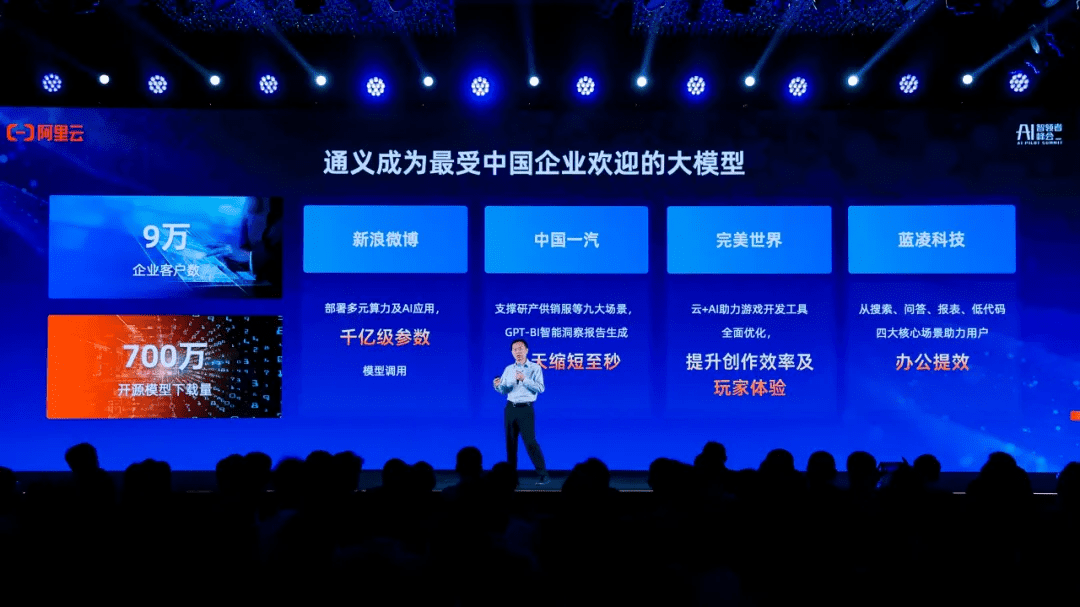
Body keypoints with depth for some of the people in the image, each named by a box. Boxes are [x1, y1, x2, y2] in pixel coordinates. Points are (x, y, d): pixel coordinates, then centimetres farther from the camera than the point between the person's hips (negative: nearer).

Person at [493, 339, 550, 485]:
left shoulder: (535, 368, -1)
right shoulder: (508, 369, 12)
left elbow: (540, 388, -12)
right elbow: (504, 390, 11)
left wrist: (524, 379, -21)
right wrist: (498, 385, -11)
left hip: (525, 409, -5)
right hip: (510, 408, 5)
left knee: (530, 442, -11)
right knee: (510, 443, 6)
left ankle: (543, 475, -6)